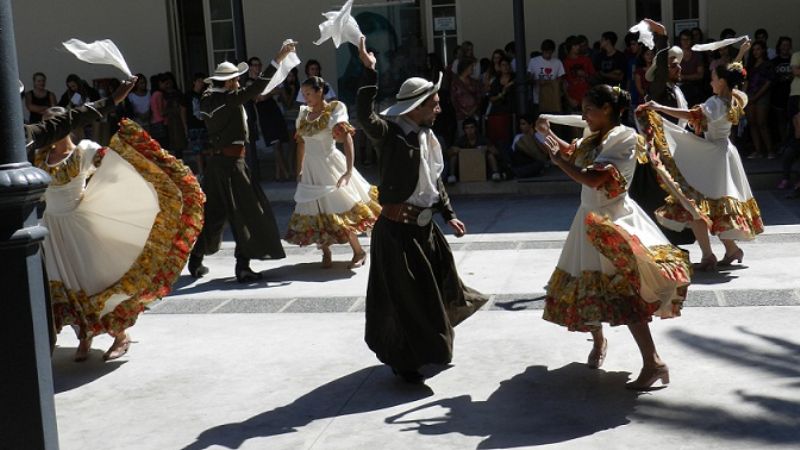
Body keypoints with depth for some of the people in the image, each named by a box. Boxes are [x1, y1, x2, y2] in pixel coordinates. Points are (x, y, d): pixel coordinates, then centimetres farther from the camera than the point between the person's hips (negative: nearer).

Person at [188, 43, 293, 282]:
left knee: (212, 212, 17)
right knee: (246, 212, -1)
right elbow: (255, 88, -23)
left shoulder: (208, 100, 5)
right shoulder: (227, 100, -16)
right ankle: (242, 266, -2)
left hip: (216, 161, 8)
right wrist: (278, 60, -23)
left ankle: (195, 261, 23)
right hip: (231, 163, -8)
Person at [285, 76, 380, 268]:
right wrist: (299, 170, 13)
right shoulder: (304, 114, 7)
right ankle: (326, 253, 21)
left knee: (341, 210, -5)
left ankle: (358, 252, 10)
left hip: (330, 165, -6)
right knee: (314, 211, 7)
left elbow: (347, 140, -20)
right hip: (310, 168, 6)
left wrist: (349, 171, -29)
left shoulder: (333, 111, -12)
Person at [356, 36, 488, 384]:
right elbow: (365, 116, -37)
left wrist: (449, 214, 10)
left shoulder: (426, 136, 9)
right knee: (404, 297, 1)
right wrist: (369, 71, -38)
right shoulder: (389, 134, -16)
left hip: (424, 226, 9)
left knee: (434, 288, 21)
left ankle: (426, 348, 42)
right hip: (396, 229, -9)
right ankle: (402, 359, 18)